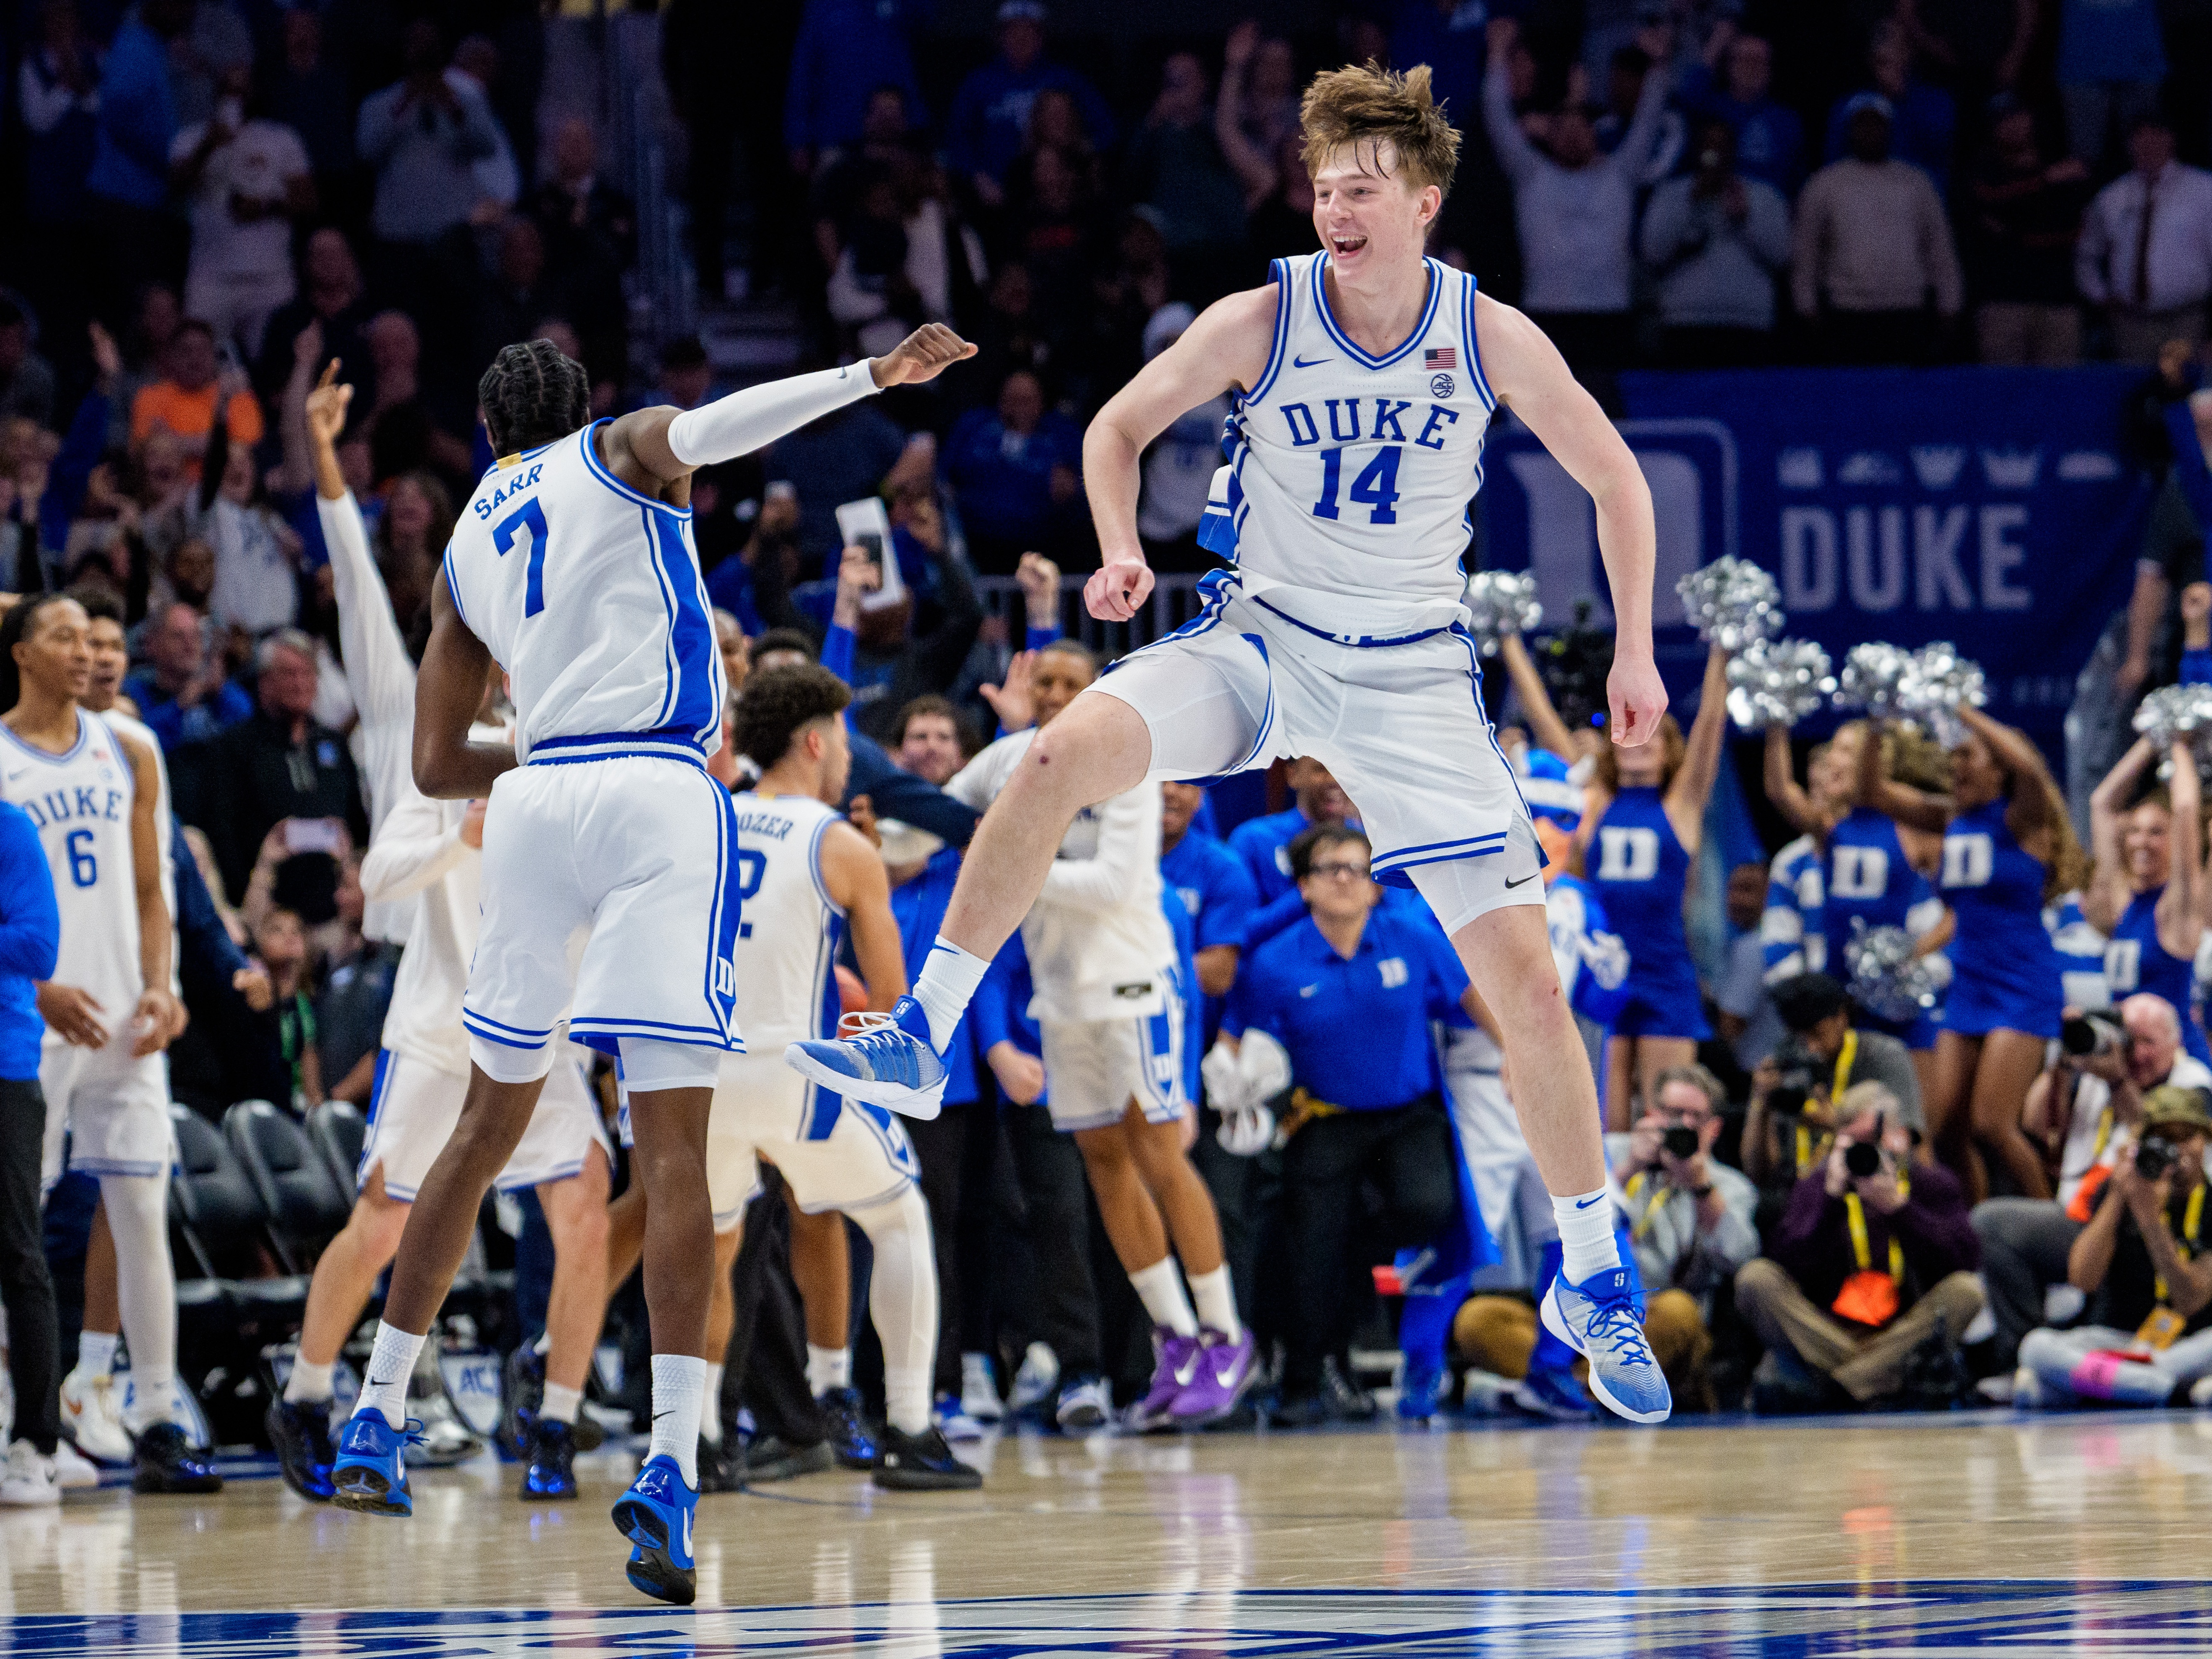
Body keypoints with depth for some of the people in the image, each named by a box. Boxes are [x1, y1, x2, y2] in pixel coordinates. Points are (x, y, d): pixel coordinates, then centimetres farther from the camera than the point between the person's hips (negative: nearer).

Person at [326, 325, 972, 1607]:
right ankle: (671, 1473, -22)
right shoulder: (622, 455, 11)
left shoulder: (468, 547, 22)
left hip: (536, 794, 4)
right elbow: (700, 431, -15)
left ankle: (377, 1425, 26)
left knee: (489, 1126, 20)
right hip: (659, 792, -4)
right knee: (674, 1143, -9)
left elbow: (437, 766, 22)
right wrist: (873, 374, -25)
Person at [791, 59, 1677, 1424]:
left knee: (1524, 975, -6)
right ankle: (920, 1044, -19)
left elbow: (1614, 475, 4)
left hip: (1413, 673, 0)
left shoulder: (1489, 337, -10)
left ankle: (1595, 1282, 9)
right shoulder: (1263, 318, -10)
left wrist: (1636, 651, 0)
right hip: (1260, 636, 0)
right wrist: (1122, 552, -15)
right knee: (1066, 755, -29)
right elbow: (1121, 426, 3)